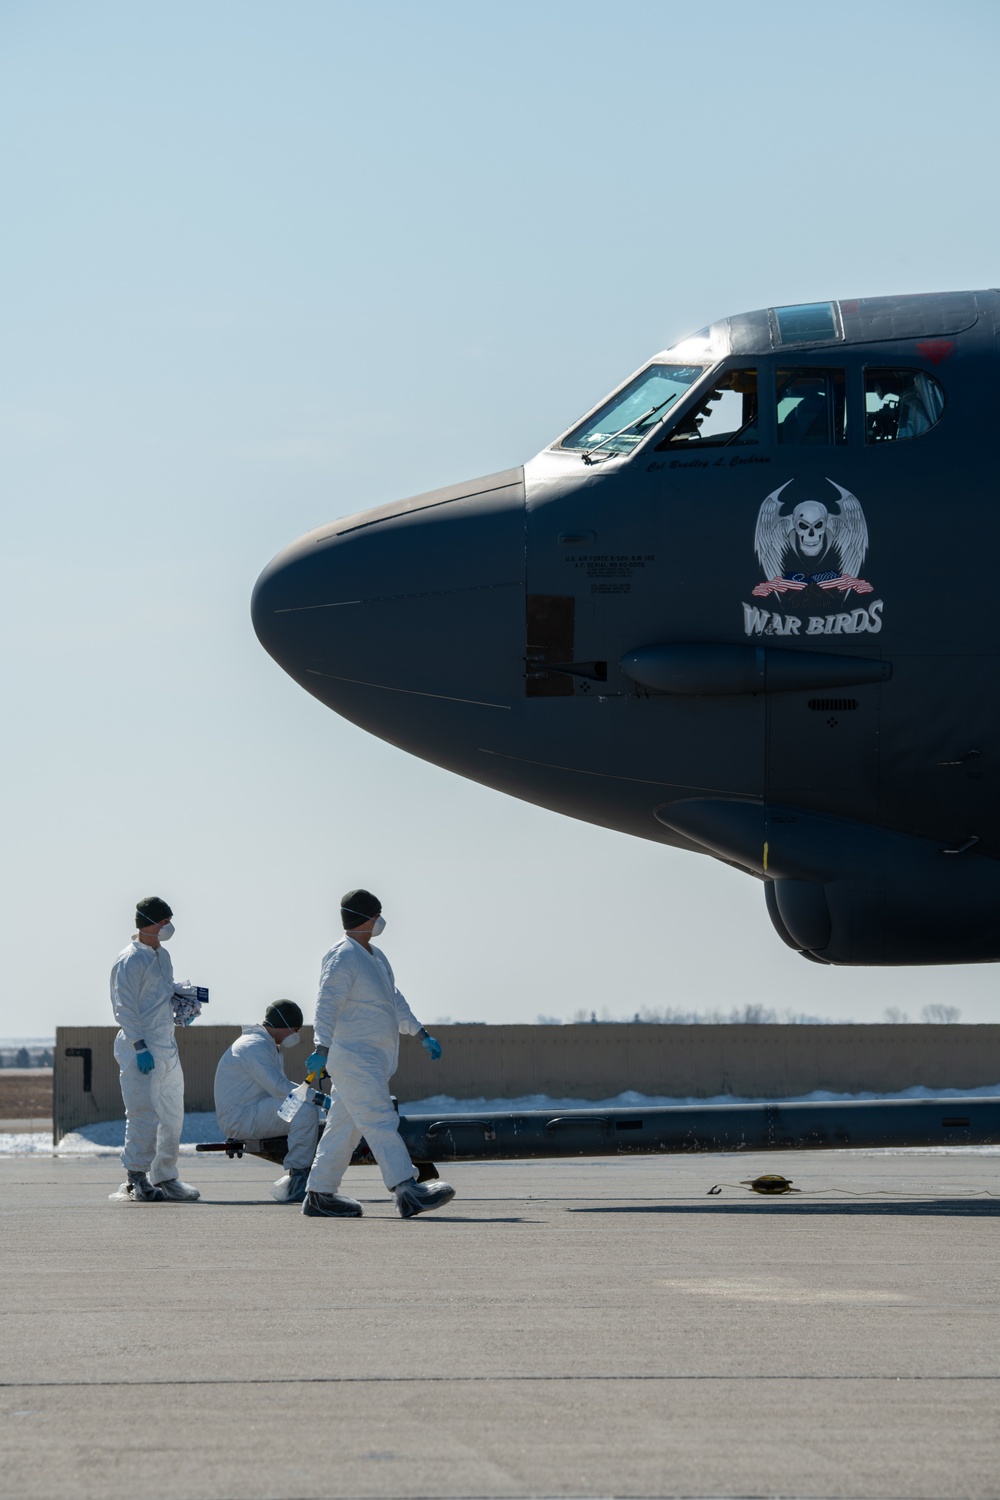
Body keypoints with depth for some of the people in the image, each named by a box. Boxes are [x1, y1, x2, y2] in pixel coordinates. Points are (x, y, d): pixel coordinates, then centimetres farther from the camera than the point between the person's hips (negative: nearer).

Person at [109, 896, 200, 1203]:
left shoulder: (163, 956, 14)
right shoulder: (130, 960, -12)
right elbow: (124, 1008, -16)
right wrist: (140, 1047, -21)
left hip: (167, 1048, 9)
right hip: (141, 1049, -9)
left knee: (173, 1117, 12)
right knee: (145, 1117, -9)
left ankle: (164, 1178, 20)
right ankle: (136, 1180, -2)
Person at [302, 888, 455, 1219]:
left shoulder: (375, 956, 19)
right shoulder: (342, 958, -13)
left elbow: (395, 1002, 30)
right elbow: (327, 1005, -23)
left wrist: (422, 1035, 32)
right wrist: (322, 1049, -33)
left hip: (373, 1061, 10)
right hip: (353, 1058, -10)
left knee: (345, 1127, 11)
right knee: (380, 1122, -16)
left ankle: (319, 1195, 14)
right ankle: (408, 1191, -24)